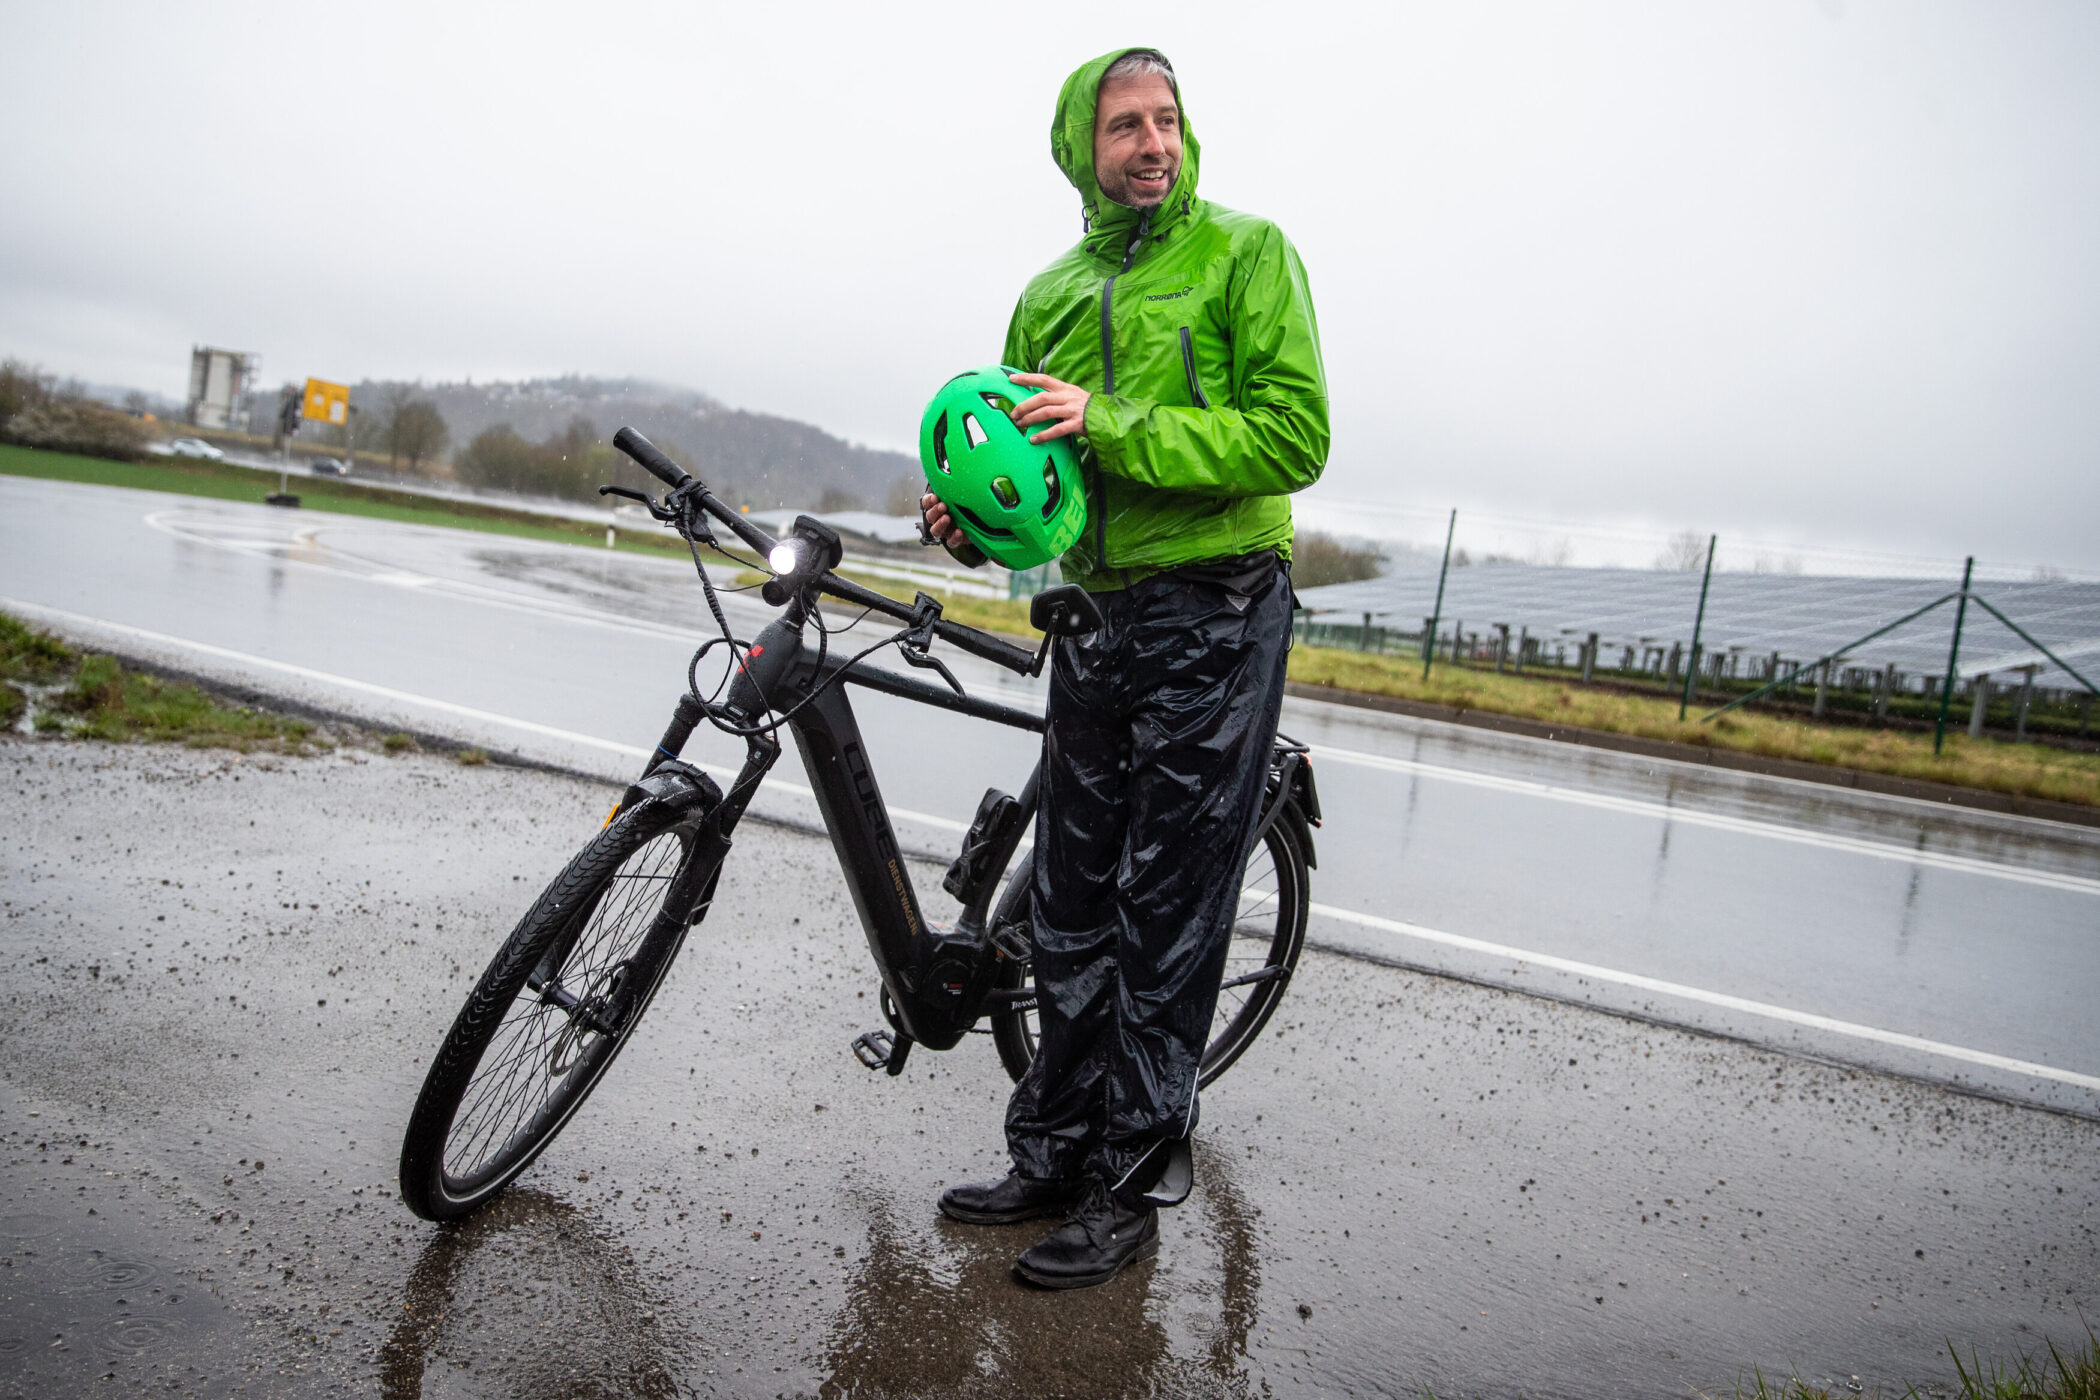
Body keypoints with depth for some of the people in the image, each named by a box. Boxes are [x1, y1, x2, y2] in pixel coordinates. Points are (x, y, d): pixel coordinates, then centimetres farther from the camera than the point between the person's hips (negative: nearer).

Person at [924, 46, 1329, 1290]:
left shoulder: (1244, 252, -2)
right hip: (1098, 616, 6)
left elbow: (1295, 436, -14)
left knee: (1168, 916, -1)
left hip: (1215, 615, -6)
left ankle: (1127, 1195, 12)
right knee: (1073, 904, 10)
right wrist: (973, 520, -4)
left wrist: (1112, 424, -21)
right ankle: (1053, 1153, 24)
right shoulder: (1051, 296, 15)